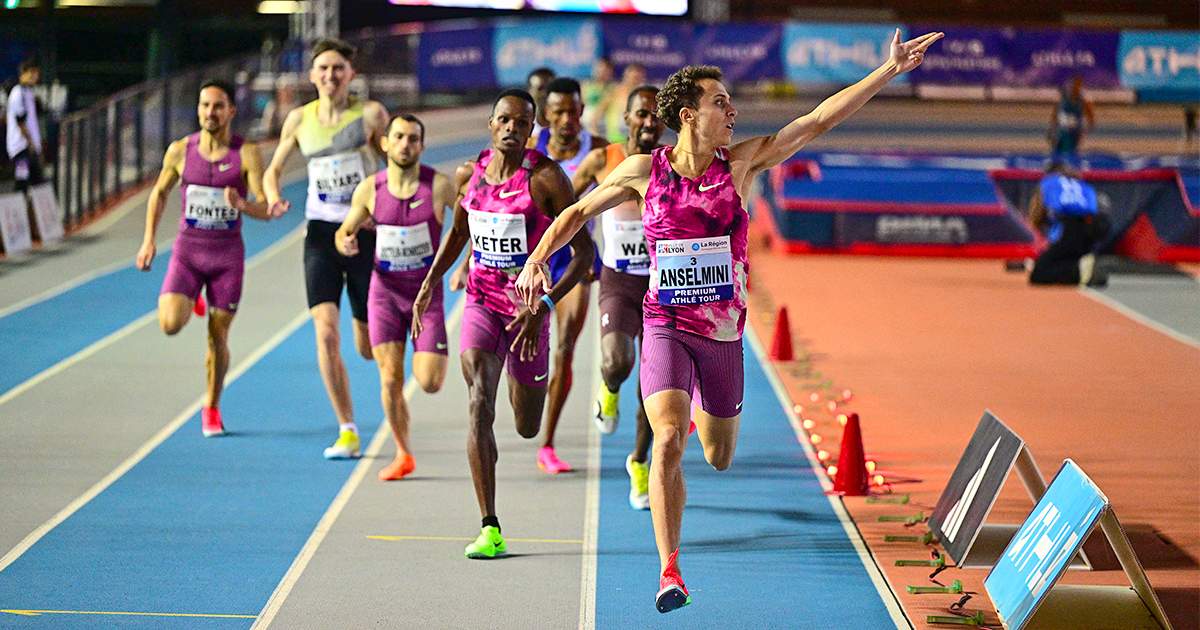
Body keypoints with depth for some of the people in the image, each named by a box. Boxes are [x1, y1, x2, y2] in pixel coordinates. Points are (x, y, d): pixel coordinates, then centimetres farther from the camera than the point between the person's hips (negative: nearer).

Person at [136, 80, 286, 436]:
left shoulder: (246, 154, -8)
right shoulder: (180, 151, -2)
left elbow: (265, 210, -10)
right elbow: (160, 193, 14)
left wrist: (241, 205, -31)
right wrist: (149, 240, 8)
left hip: (227, 253, -1)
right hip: (187, 249, 1)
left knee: (218, 336, 3)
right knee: (170, 324, -17)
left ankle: (212, 408, 22)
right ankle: (189, 301, 20)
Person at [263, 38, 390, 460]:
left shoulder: (370, 114, -2)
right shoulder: (300, 120, 5)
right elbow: (273, 169, 16)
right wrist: (272, 197, -6)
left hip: (367, 232, -2)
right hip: (321, 233, 2)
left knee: (368, 347, 4)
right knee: (326, 333, -16)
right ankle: (347, 431, -7)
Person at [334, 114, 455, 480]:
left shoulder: (439, 186, -13)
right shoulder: (369, 190, -5)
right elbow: (345, 230, 8)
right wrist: (345, 244, -15)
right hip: (385, 292, 1)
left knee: (429, 383, -8)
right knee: (390, 379, -5)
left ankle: (430, 358, 29)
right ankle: (403, 455, 13)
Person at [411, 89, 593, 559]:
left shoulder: (547, 178, -14)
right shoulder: (468, 175, 0)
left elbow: (584, 252, -14)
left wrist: (543, 306, -23)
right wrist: (429, 284, 11)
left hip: (527, 309, -2)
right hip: (481, 304, 2)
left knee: (527, 428, 12)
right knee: (480, 405, -18)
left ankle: (521, 381, 52)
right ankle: (490, 530, -19)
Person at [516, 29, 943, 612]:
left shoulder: (741, 164, -3)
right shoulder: (643, 171, -4)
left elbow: (817, 120, -8)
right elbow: (578, 212, 10)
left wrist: (889, 71, -13)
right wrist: (537, 258, -5)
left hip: (724, 334, 2)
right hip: (666, 329, -2)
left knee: (719, 459, 15)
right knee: (668, 441, -23)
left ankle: (706, 412, 53)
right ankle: (669, 571, -17)